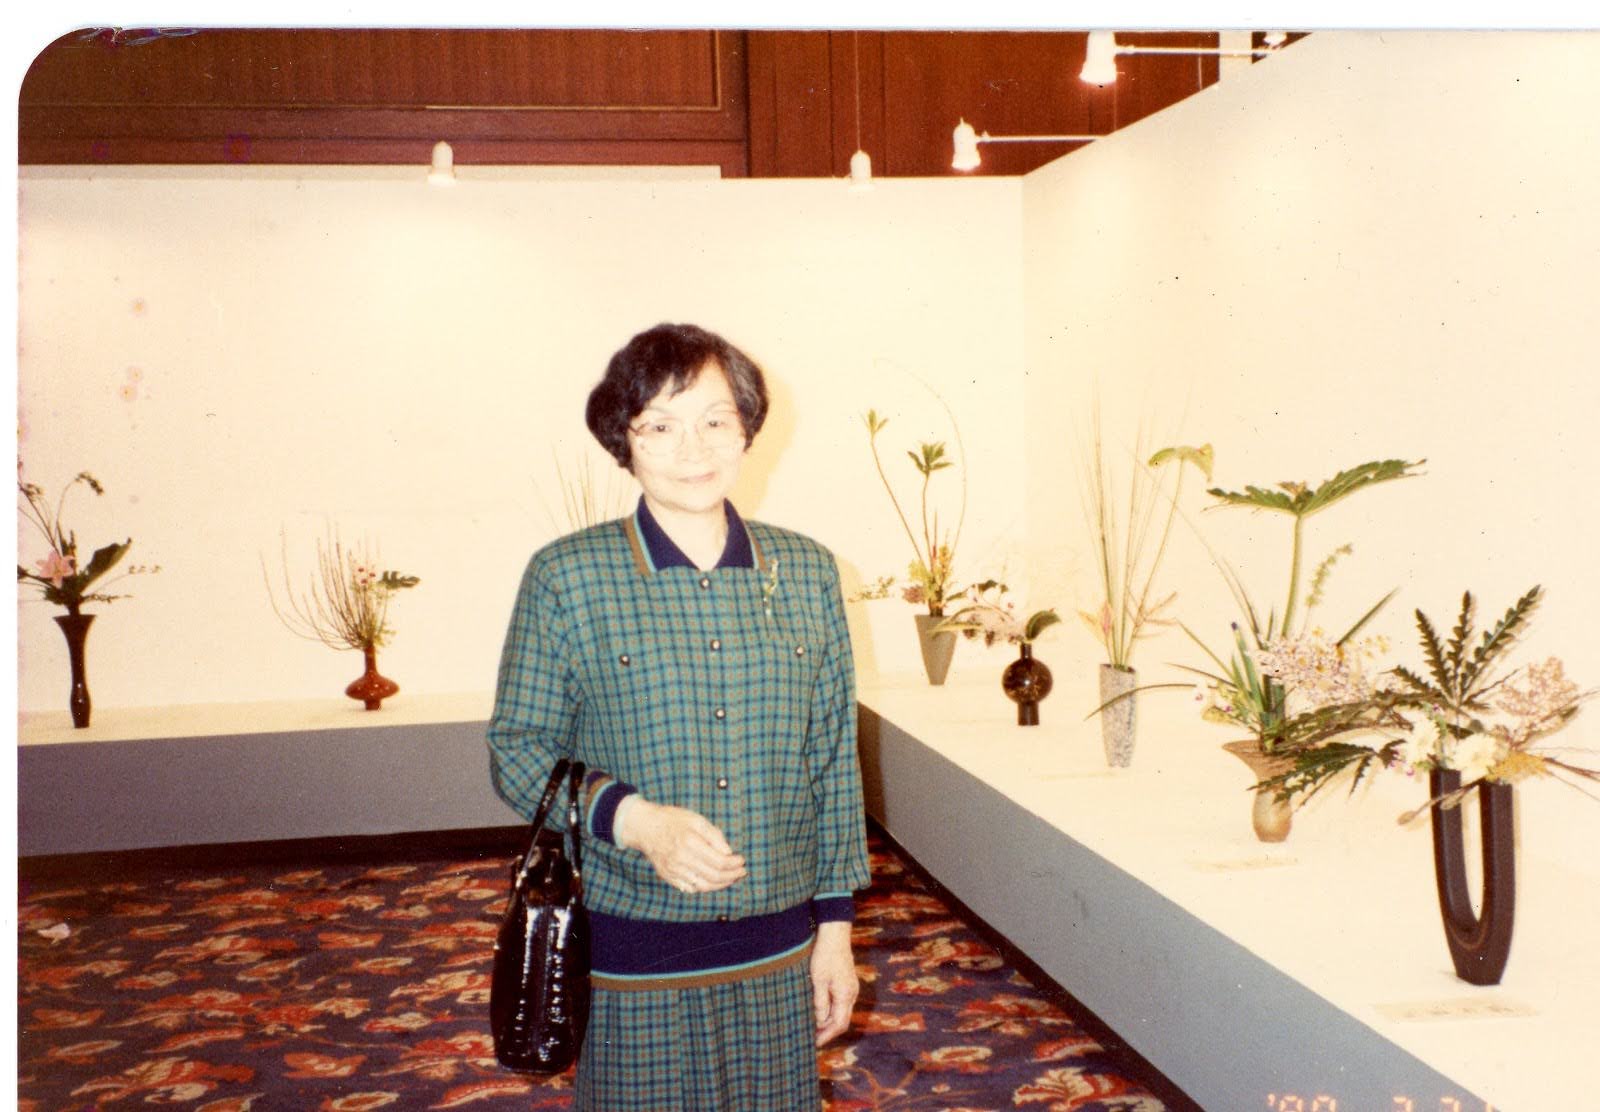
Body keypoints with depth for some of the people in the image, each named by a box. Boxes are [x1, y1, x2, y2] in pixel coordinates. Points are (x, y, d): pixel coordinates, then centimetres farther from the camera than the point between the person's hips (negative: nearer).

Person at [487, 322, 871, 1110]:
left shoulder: (807, 573, 2)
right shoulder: (565, 578, -7)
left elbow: (834, 761, 7)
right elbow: (517, 752, -3)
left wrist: (836, 925, 7)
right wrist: (636, 819, -20)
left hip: (779, 957, 3)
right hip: (632, 963, -2)